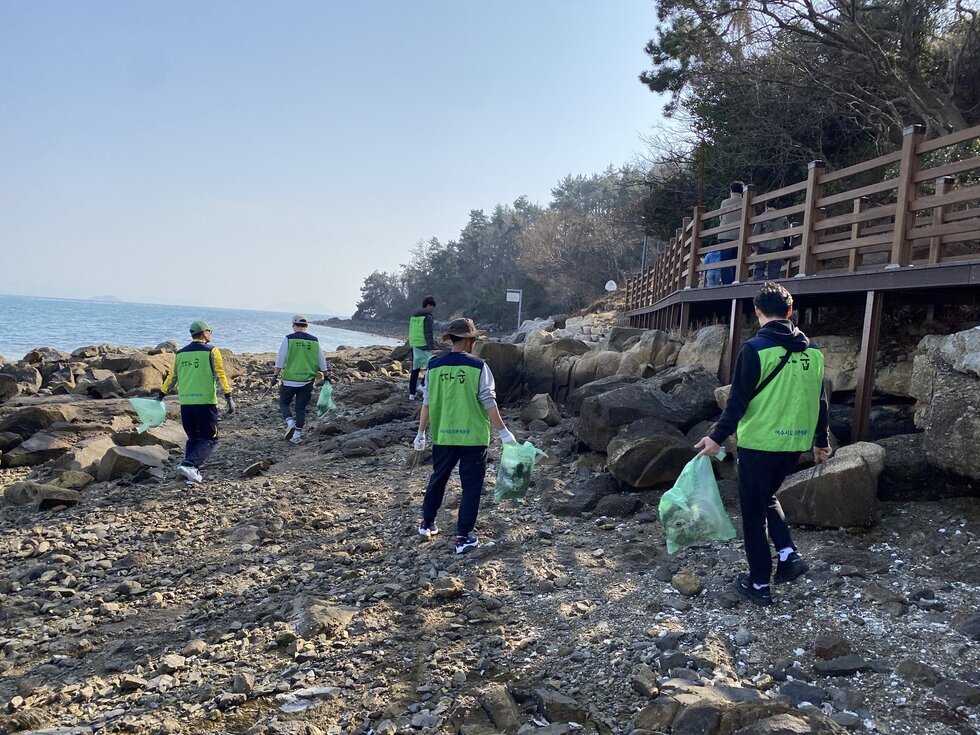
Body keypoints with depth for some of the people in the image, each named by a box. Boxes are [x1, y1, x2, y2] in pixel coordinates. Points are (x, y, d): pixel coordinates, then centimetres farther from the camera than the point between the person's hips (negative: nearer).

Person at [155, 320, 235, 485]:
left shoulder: (181, 353, 12)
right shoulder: (211, 351, -3)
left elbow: (172, 377, 17)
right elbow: (220, 375, -9)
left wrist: (161, 395, 27)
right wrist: (229, 398, -10)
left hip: (185, 403, 5)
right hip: (205, 402, -5)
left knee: (193, 439, 18)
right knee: (210, 439, 1)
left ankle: (192, 474, 13)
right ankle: (189, 465, -18)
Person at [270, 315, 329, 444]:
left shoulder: (289, 339, -5)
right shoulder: (314, 341, 4)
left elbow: (280, 360, -6)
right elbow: (322, 362, 10)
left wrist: (275, 377, 0)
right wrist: (326, 377, 21)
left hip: (290, 380, -2)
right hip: (307, 381, 3)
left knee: (284, 403, 16)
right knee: (301, 408, 11)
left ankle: (290, 423, -7)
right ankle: (297, 435, 9)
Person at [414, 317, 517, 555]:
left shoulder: (434, 366, 0)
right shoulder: (478, 366, -10)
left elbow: (427, 403, 4)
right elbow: (488, 403, -11)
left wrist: (421, 433, 14)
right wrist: (503, 432, -4)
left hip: (443, 436, 4)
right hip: (473, 437, -4)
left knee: (438, 479, 23)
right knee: (471, 486, 7)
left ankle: (427, 524, 37)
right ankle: (464, 537, 9)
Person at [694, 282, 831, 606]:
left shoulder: (755, 348, -12)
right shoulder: (812, 351, 5)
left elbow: (738, 400, -14)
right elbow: (819, 401, 12)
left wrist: (717, 437, -7)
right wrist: (821, 441, 23)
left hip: (758, 443, -6)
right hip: (794, 445, 6)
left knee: (753, 511, 7)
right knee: (768, 498, 27)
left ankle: (759, 583, 13)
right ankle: (788, 554, 12)